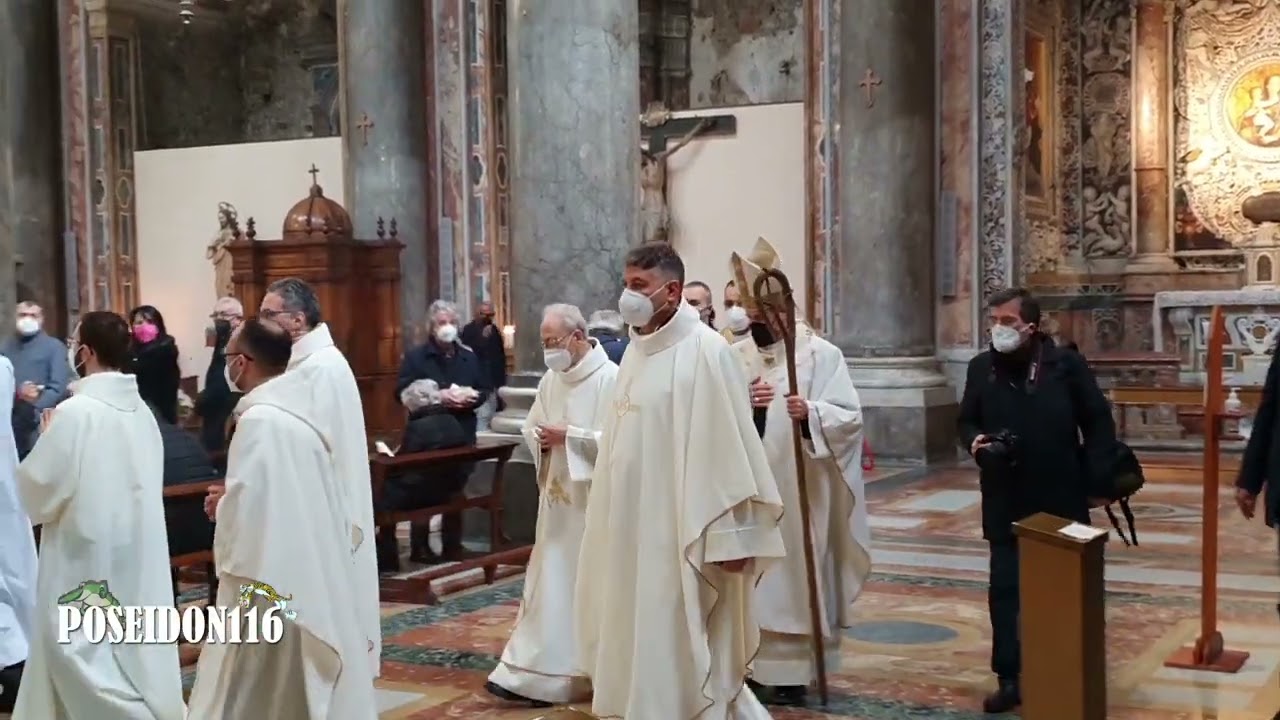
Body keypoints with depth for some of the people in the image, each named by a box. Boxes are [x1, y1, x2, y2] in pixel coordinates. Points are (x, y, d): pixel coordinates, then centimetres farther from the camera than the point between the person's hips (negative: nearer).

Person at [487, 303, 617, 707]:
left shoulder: (610, 379, -13)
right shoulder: (551, 379, 10)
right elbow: (531, 429, 16)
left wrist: (568, 436, -18)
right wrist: (540, 439, -6)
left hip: (593, 501, -7)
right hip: (558, 498, 7)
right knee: (551, 584, 8)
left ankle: (586, 673, 12)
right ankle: (536, 675, 13)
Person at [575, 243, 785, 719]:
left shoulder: (705, 351, -15)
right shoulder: (638, 348, 10)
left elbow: (726, 446, -17)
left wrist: (731, 534, -18)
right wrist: (616, 523, 15)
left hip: (685, 531, -8)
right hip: (638, 527, 8)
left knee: (682, 650, 1)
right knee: (641, 645, 16)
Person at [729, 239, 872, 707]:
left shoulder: (821, 353, -3)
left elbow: (850, 417, -8)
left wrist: (811, 413, -26)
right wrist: (743, 406, -19)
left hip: (802, 489, -3)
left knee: (797, 574, 0)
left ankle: (794, 669, 9)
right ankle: (760, 665, 13)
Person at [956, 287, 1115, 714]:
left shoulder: (1066, 364, -5)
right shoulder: (982, 368, 2)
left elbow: (1098, 420, 1)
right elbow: (966, 421, 11)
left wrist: (1095, 474, -7)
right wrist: (974, 441, -12)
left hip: (1061, 499, -1)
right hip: (1006, 503, 1)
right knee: (1005, 589, 0)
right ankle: (1009, 679, 7)